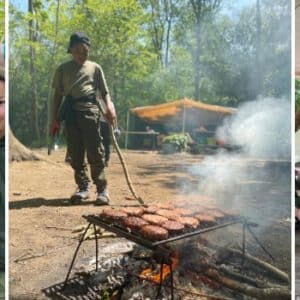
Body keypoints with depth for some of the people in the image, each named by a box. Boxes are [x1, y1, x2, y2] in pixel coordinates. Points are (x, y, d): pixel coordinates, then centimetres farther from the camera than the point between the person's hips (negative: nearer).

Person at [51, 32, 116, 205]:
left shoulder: (95, 68, 11)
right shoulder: (63, 69, 15)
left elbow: (104, 91, 8)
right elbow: (58, 94, 15)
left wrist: (110, 106, -12)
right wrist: (55, 118, 8)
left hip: (90, 110, -2)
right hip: (70, 112, 3)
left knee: (95, 152, -7)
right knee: (75, 153, 3)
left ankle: (102, 189, -3)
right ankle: (83, 187, 12)